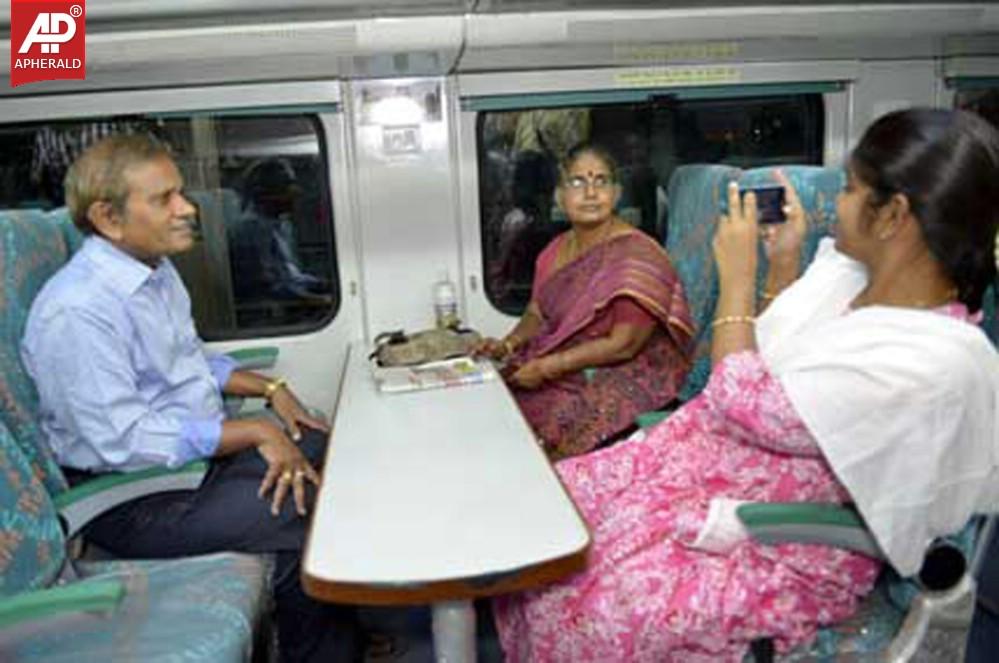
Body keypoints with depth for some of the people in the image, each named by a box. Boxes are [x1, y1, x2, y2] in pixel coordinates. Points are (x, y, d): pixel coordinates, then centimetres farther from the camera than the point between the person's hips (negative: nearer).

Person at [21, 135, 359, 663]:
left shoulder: (156, 267, 7)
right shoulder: (77, 311, -24)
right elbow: (125, 441, -27)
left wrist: (268, 388, 5)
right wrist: (255, 432, -24)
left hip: (200, 447, 10)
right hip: (133, 499, -9)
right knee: (304, 514, -24)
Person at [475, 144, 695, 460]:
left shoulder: (637, 256, -17)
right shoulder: (556, 250, 6)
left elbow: (622, 346, -19)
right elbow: (536, 314, 14)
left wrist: (547, 367, -19)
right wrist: (507, 345, -6)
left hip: (627, 378, -6)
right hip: (563, 373, 7)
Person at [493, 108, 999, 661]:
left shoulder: (934, 362, -26)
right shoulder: (849, 270, 1)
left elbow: (742, 405, -26)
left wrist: (737, 275, -15)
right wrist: (782, 260, 7)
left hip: (777, 550, -8)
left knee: (583, 614, -21)